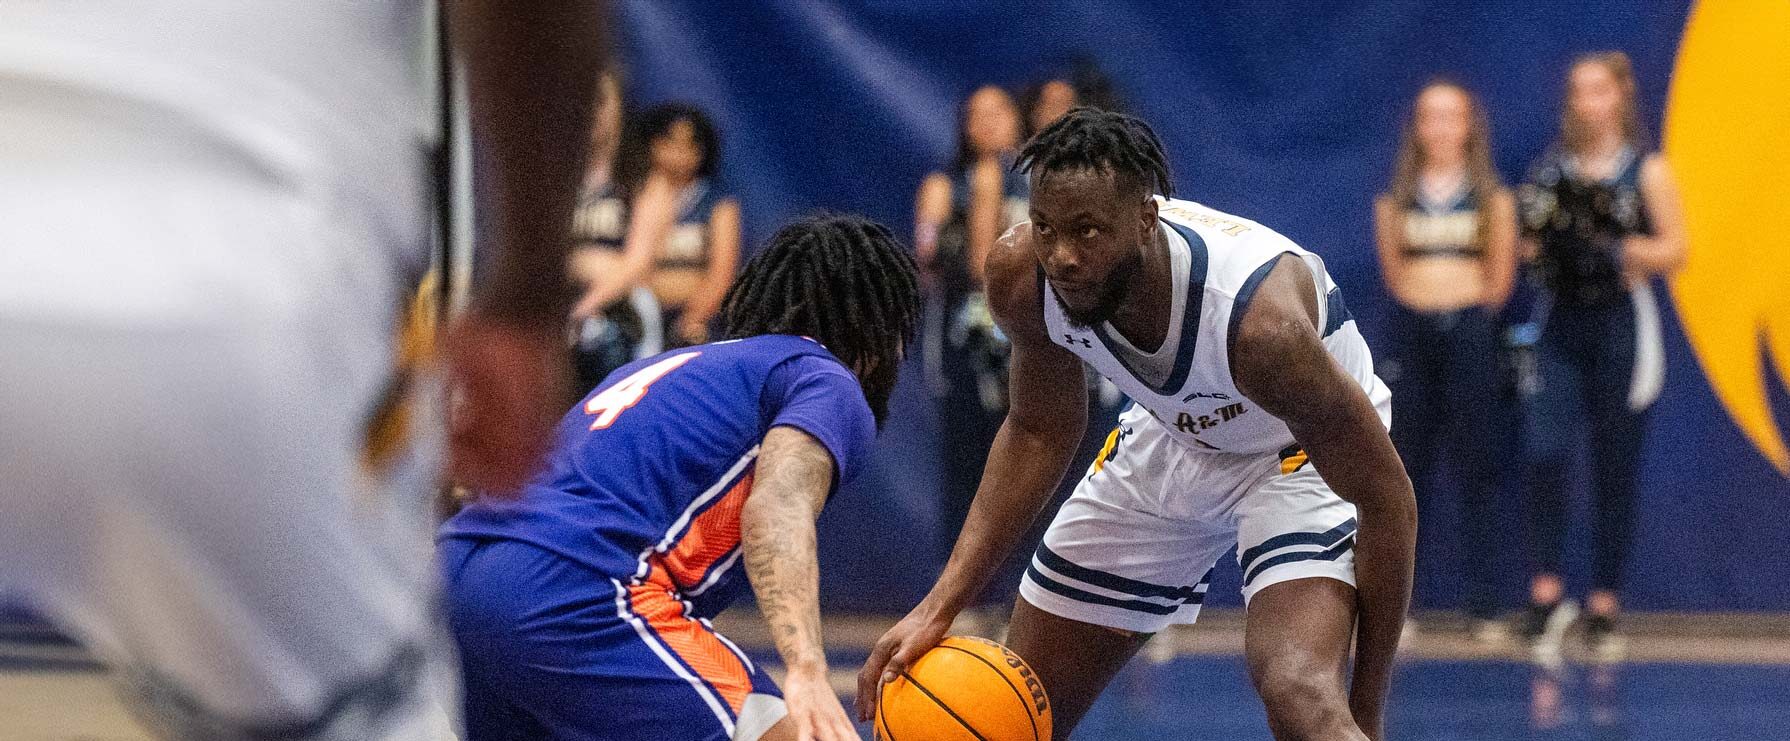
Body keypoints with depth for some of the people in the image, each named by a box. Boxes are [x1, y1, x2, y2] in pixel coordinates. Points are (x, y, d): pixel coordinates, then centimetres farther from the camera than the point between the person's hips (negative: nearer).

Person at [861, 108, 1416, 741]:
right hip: (1170, 440, 5)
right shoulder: (1021, 274, -25)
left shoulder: (1259, 320, -40)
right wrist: (940, 606, -12)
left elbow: (1387, 498, -27)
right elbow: (1038, 431, -3)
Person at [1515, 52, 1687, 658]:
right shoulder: (1553, 169, 11)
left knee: (1615, 468, 2)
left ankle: (1605, 603, 10)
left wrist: (1618, 247, -16)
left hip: (1622, 323, -2)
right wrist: (1536, 239, -6)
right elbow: (1530, 243, 17)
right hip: (1560, 323, 2)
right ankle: (1546, 590, -8)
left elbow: (1674, 251, -1)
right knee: (1545, 453, -15)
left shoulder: (1647, 171, 3)